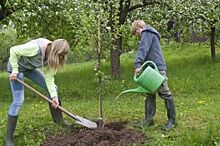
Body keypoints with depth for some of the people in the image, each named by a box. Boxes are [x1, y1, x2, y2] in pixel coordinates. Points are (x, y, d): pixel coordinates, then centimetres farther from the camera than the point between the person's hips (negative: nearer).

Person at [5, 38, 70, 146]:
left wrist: (54, 96, -19)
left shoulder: (52, 56, -15)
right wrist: (15, 70, -26)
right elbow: (13, 51, -27)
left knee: (53, 88, 4)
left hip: (31, 68, 8)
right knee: (18, 100, -16)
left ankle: (59, 122, 20)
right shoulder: (35, 48, -38)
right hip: (17, 66, -8)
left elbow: (49, 77, -12)